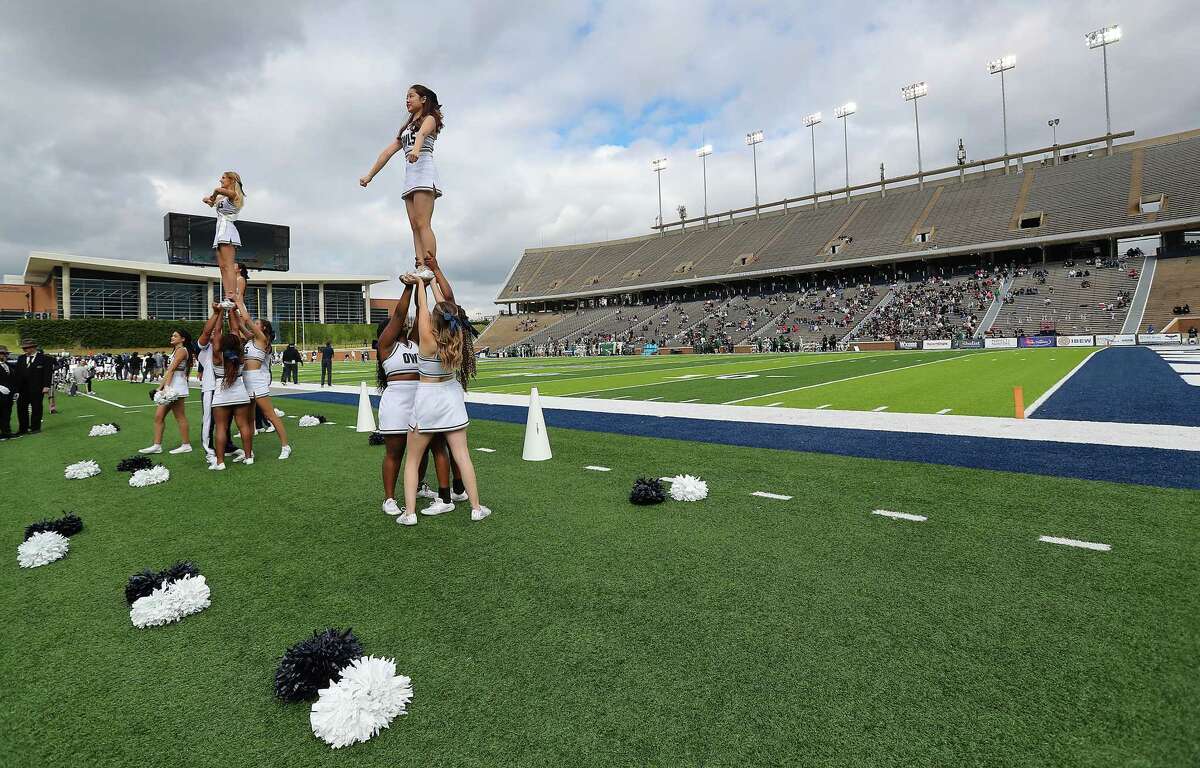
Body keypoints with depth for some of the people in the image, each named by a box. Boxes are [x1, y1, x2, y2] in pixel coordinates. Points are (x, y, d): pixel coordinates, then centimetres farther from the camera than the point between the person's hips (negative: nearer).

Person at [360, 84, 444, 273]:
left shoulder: (429, 119, 9)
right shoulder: (406, 128, 32)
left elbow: (421, 134, -17)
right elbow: (388, 152, 29)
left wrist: (416, 149, -40)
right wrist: (370, 175, 25)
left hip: (424, 170, -8)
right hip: (410, 176, 8)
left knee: (422, 224, -20)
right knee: (415, 226, -5)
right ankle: (420, 269, -13)